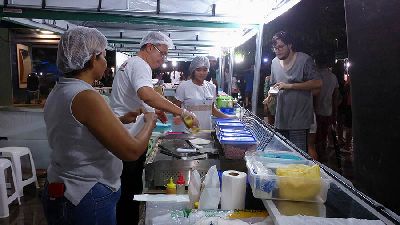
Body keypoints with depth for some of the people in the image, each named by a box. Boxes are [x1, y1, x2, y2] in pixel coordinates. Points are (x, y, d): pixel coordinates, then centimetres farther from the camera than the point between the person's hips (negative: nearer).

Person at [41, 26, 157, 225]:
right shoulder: (86, 97, -24)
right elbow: (131, 151, -24)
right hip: (86, 201, -9)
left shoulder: (58, 92, 3)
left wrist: (121, 120, 12)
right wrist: (150, 122, -6)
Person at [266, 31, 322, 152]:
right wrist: (270, 95, 0)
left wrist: (289, 86, -17)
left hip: (299, 119, -6)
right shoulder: (275, 62, 12)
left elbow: (317, 83, -12)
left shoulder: (304, 59, -7)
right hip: (281, 119, 6)